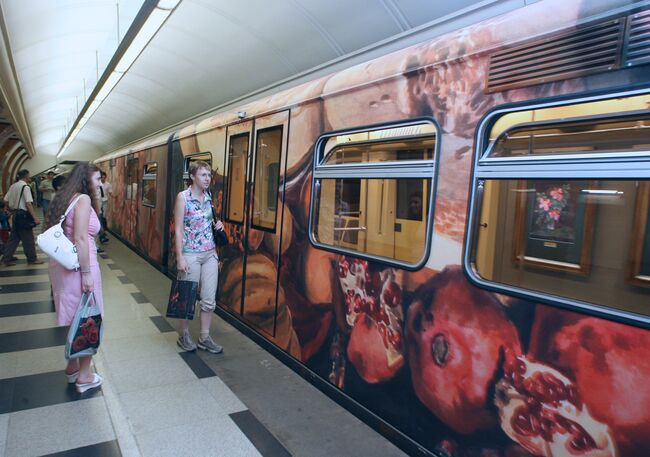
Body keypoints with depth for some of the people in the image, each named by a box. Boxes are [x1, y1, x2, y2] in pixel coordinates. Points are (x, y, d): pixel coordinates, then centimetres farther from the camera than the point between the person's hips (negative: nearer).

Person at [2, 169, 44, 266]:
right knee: (28, 238, 3)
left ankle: (6, 258, 19)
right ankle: (32, 259, 12)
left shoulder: (13, 186, 8)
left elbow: (6, 200, 9)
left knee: (14, 237, 15)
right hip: (23, 215, -8)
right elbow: (28, 204, -21)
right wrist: (35, 218, -23)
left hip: (16, 214, 8)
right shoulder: (25, 186, -15)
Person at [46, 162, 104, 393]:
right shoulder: (83, 199, -14)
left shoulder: (66, 198, 13)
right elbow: (80, 239, -21)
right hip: (79, 266, -8)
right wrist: (86, 273, -19)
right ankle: (84, 375, 17)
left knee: (76, 318, 20)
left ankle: (72, 367, 34)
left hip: (63, 265, 9)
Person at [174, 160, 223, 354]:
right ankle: (185, 335, 27)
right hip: (190, 254, -5)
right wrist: (180, 258, -16)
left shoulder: (209, 197, 7)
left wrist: (218, 225, 0)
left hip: (210, 254, 5)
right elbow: (178, 229, -12)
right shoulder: (183, 197, -9)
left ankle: (205, 338, 20)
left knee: (209, 299, 7)